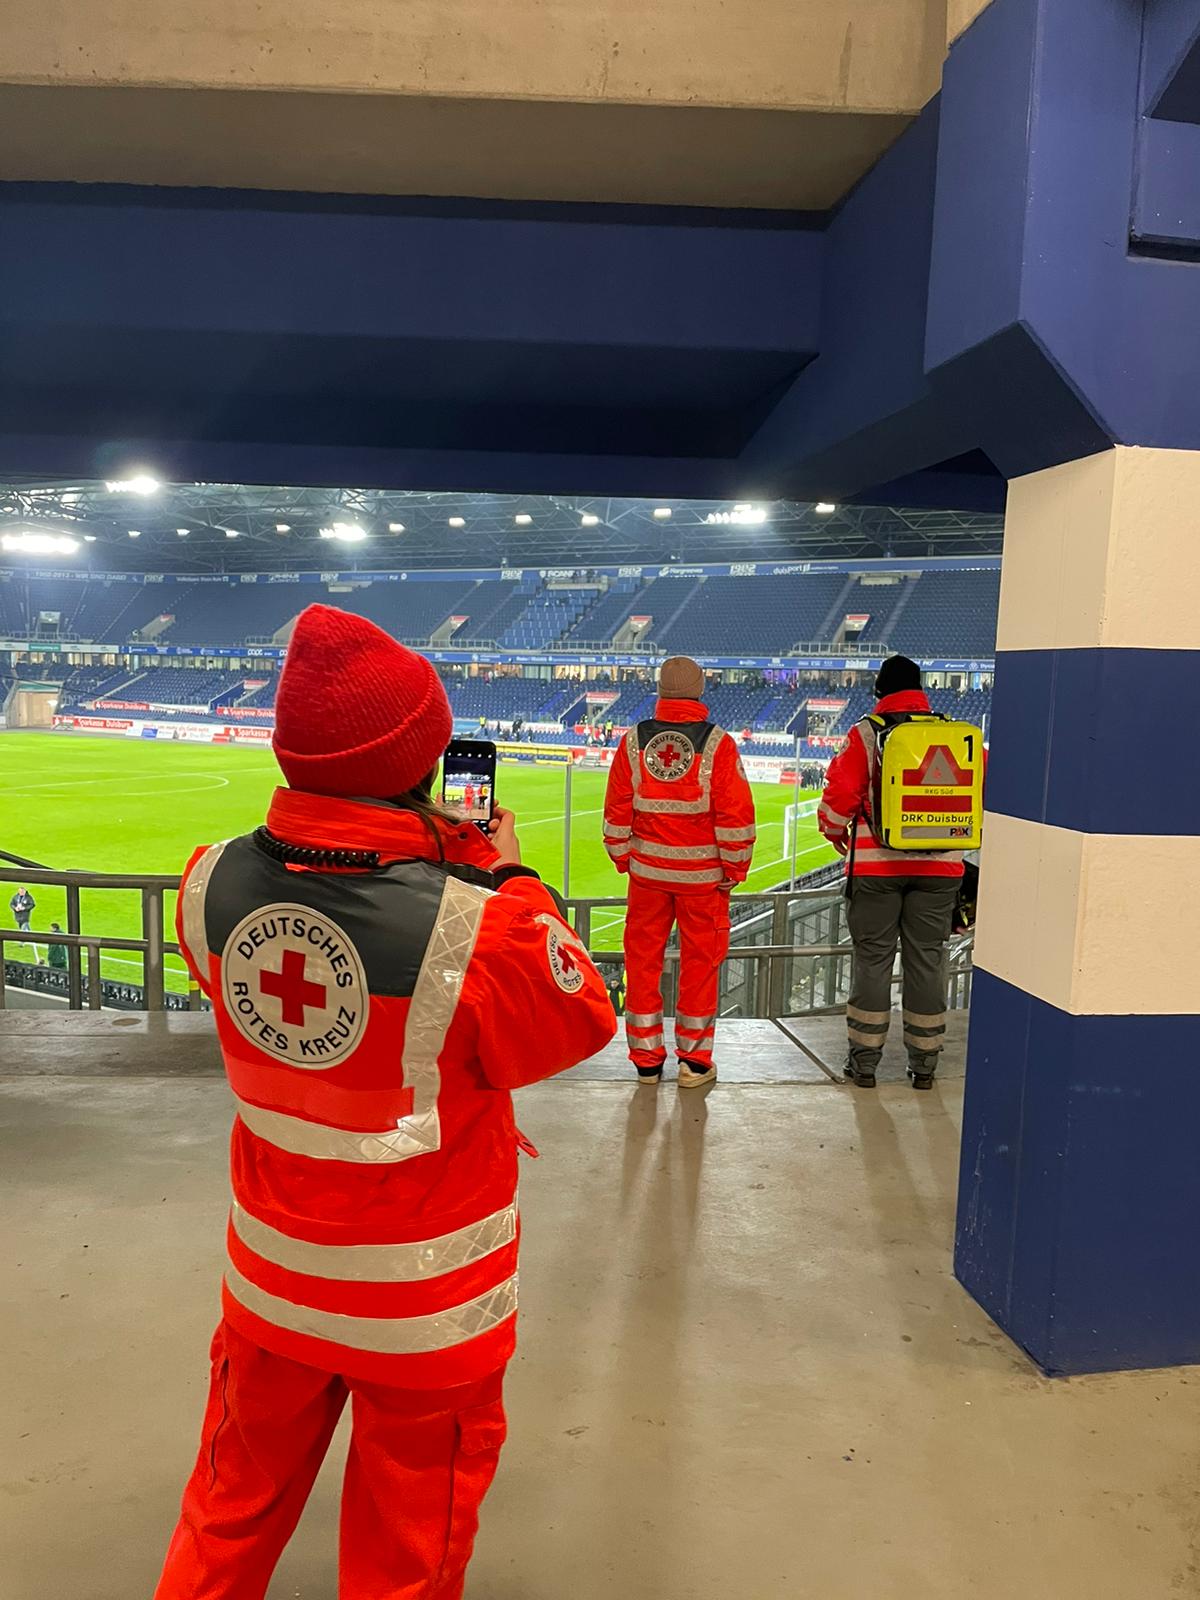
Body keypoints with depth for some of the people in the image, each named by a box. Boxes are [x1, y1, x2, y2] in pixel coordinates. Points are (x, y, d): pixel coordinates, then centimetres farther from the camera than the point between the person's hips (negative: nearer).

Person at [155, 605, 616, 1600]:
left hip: (270, 1283, 4)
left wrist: (428, 858, 3)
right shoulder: (482, 926, -30)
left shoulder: (213, 884, -15)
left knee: (231, 1519, 27)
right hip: (426, 1312, -4)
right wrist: (509, 878, -4)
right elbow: (584, 1024, -11)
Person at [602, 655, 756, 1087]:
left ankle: (646, 1059, 20)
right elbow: (735, 816, -10)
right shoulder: (717, 743, -9)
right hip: (703, 875, -2)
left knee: (643, 960, 12)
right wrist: (735, 869, 1)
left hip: (648, 871, 3)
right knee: (700, 962, 9)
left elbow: (616, 811, 4)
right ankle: (694, 1060, 18)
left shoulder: (633, 741, 0)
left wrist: (624, 859, 15)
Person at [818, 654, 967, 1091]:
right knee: (927, 961, 11)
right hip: (940, 865, 3)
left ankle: (864, 1061, 13)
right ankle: (924, 1063, 19)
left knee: (872, 959, 7)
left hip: (876, 863, -2)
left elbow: (841, 793, -8)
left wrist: (834, 831, 11)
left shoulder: (866, 734, -6)